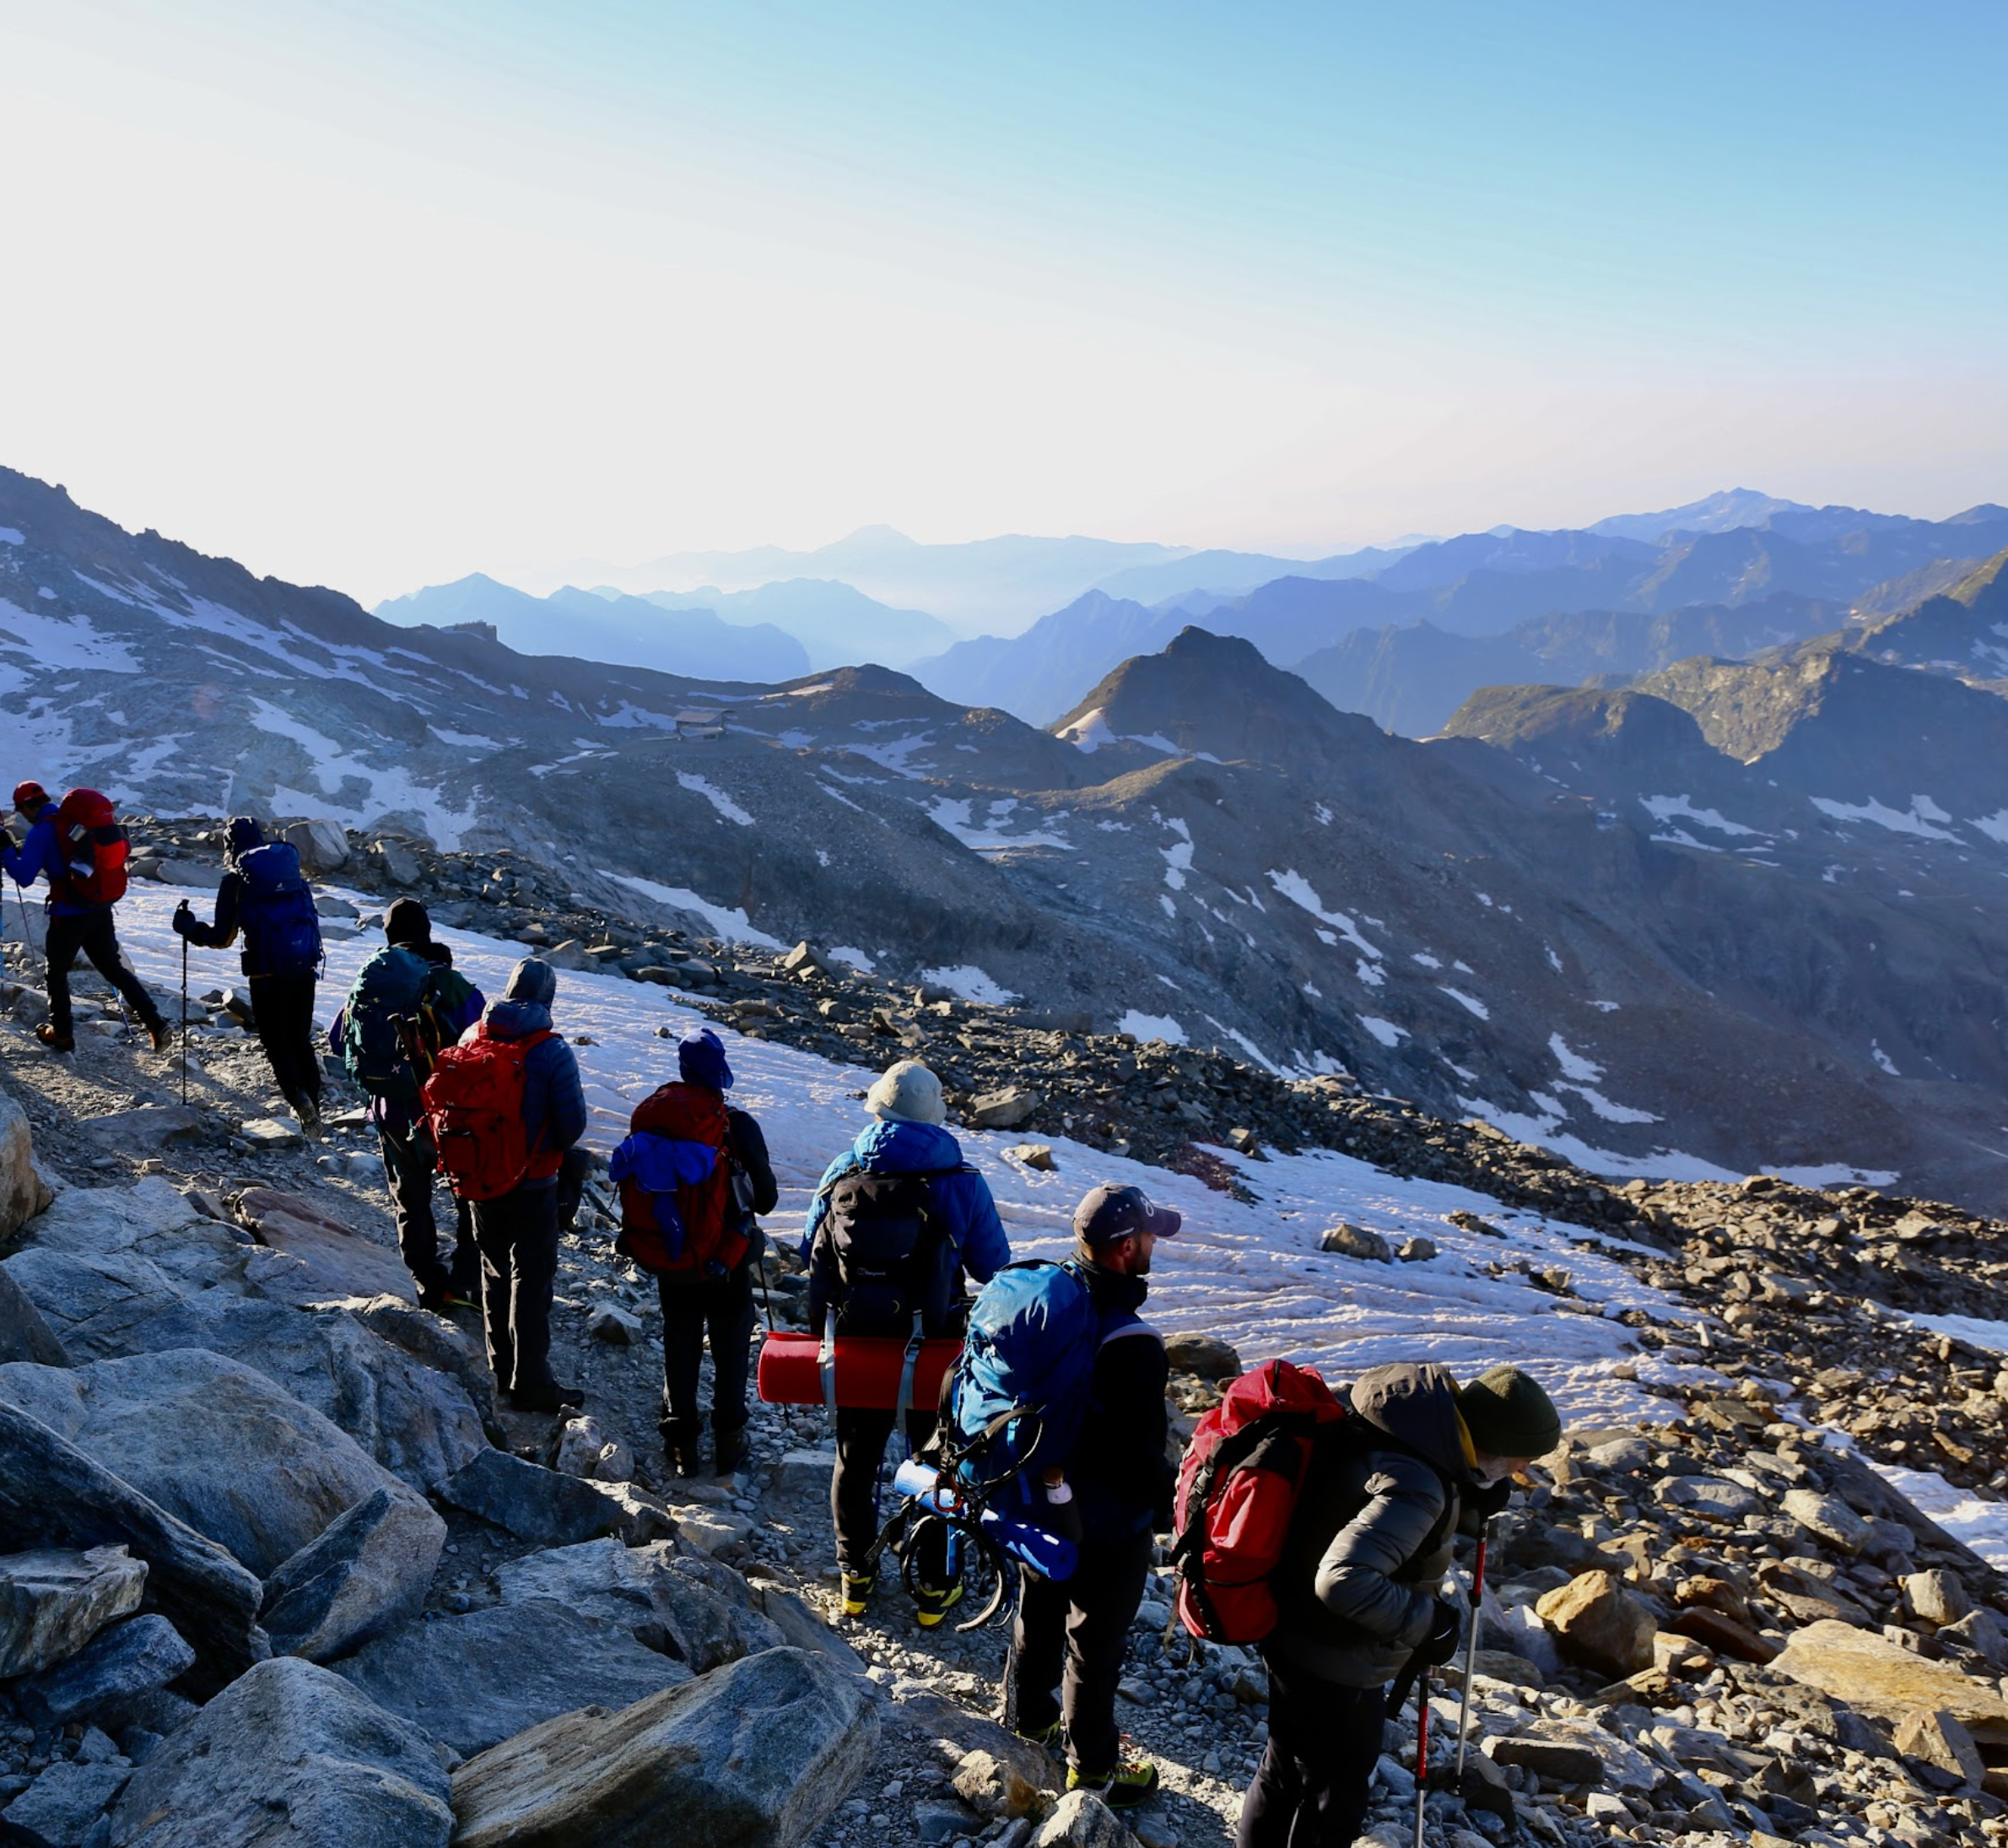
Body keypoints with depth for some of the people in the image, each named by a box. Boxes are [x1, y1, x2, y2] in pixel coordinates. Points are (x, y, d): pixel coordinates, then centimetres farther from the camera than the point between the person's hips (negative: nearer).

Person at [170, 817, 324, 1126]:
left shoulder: (236, 880, -4)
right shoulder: (291, 869, 8)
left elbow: (222, 937, -3)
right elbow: (311, 915, 14)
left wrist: (188, 927, 14)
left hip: (268, 972, -4)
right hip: (305, 968, 4)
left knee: (274, 1040, 7)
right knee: (301, 1039, 17)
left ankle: (297, 1095, -15)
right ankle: (313, 1107, 17)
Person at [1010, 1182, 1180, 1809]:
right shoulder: (1131, 1346, -34)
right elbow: (1142, 1453, -26)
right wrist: (1175, 1503, -7)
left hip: (1043, 1500, 7)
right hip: (1110, 1523, -7)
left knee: (1040, 1610, 27)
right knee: (1095, 1641, 13)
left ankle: (1032, 1716, 50)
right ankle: (1092, 1765, 33)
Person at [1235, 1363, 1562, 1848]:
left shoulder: (1418, 1420, -6)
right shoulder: (1416, 1487, -33)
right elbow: (1344, 1579, -40)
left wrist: (1473, 1496, -5)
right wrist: (1430, 1622, -27)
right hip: (1337, 1667, -9)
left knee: (1285, 1771, 27)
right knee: (1334, 1796, 15)